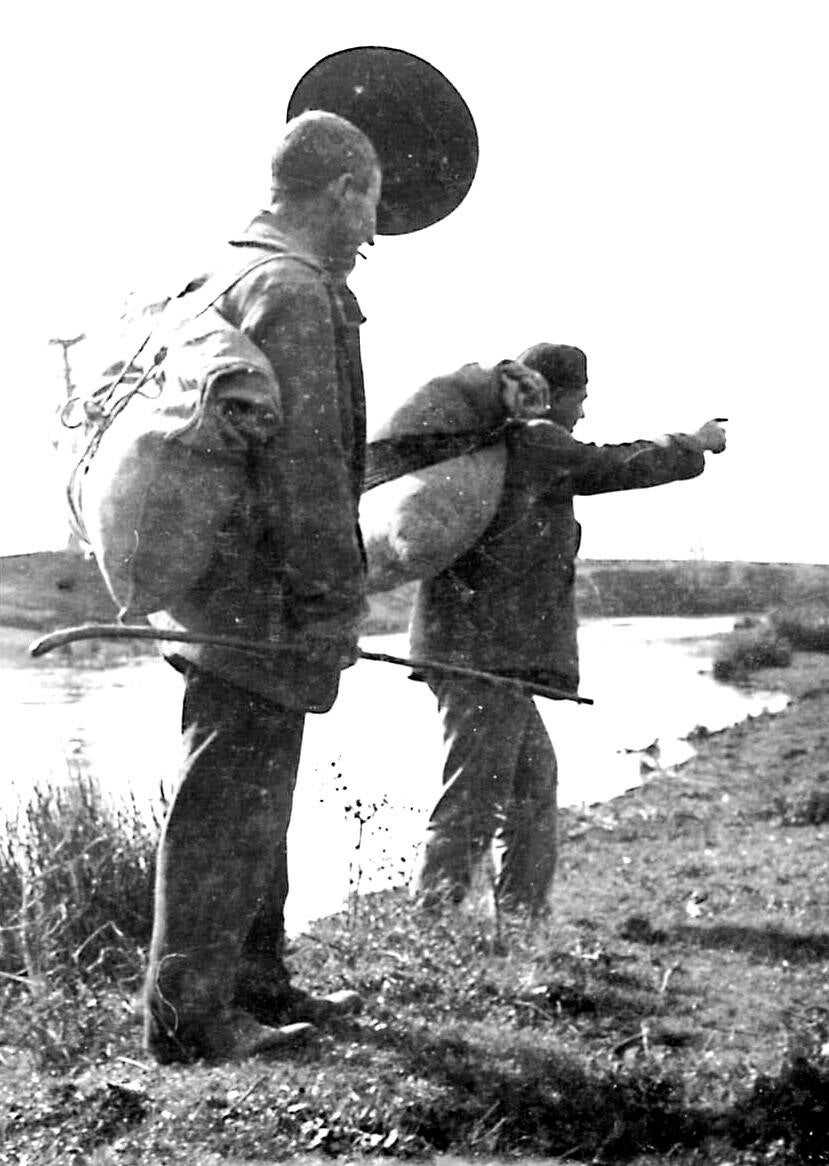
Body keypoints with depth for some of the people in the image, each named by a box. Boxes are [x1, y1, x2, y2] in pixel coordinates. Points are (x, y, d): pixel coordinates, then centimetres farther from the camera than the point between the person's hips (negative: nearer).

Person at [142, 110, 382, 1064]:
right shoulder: (294, 288, -15)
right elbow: (301, 460, -21)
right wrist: (331, 600, -17)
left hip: (219, 590, 10)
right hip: (263, 594, -10)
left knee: (249, 803, 17)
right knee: (230, 802, -4)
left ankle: (254, 986, 28)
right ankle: (186, 1014, 3)